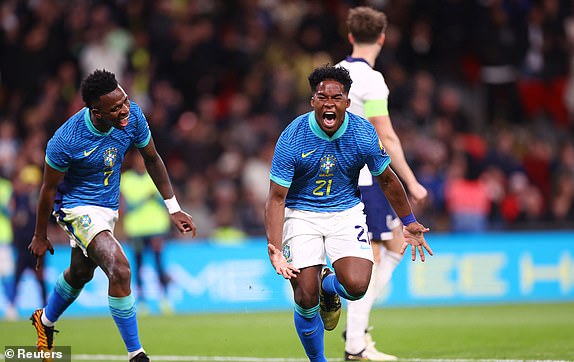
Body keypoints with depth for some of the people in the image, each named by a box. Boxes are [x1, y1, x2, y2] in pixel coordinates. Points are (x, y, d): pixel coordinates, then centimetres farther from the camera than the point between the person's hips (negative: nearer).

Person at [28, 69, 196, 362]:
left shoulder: (132, 116, -19)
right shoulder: (66, 141, -31)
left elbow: (151, 158, 0)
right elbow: (48, 188, -15)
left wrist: (173, 208, 1)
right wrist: (40, 237, -3)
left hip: (108, 206, 7)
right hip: (77, 205, -7)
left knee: (80, 273, 27)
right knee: (120, 269, -25)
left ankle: (45, 321, 55)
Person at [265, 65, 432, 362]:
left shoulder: (364, 134, -14)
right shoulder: (292, 138, -19)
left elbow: (387, 180, 4)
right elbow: (277, 197, -16)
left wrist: (409, 223, 12)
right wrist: (274, 249, -27)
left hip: (346, 211, 1)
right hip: (302, 213, -1)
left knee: (356, 286, -20)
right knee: (305, 299, -9)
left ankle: (329, 285, 18)